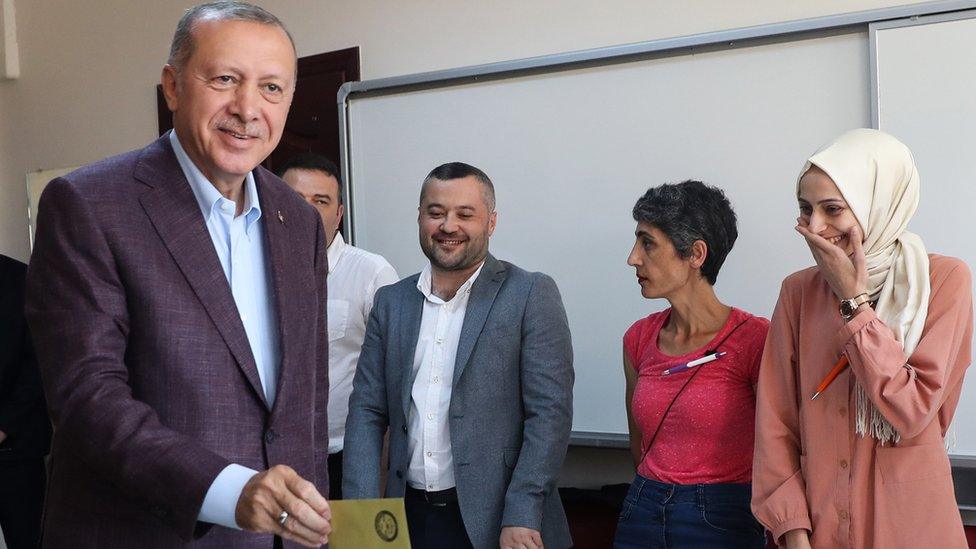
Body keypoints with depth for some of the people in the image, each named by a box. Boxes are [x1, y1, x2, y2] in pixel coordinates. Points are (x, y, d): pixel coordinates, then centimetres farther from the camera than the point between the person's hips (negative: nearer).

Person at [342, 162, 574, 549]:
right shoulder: (391, 301, 8)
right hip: (409, 517, 4)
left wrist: (522, 517, -16)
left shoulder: (531, 295, -5)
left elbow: (551, 413, -10)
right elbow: (367, 411, 6)